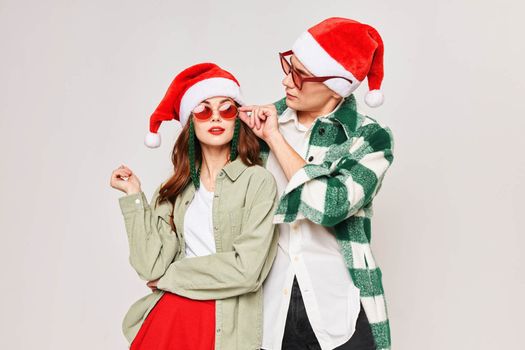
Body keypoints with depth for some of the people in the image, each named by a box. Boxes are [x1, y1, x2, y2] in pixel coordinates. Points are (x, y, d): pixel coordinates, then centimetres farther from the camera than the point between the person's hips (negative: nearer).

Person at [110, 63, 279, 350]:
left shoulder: (258, 181, -9)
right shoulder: (176, 189, 4)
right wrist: (134, 196, -4)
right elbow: (151, 266, -4)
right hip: (166, 314, 4)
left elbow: (246, 270, -17)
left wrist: (169, 276, -6)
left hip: (226, 326, -3)